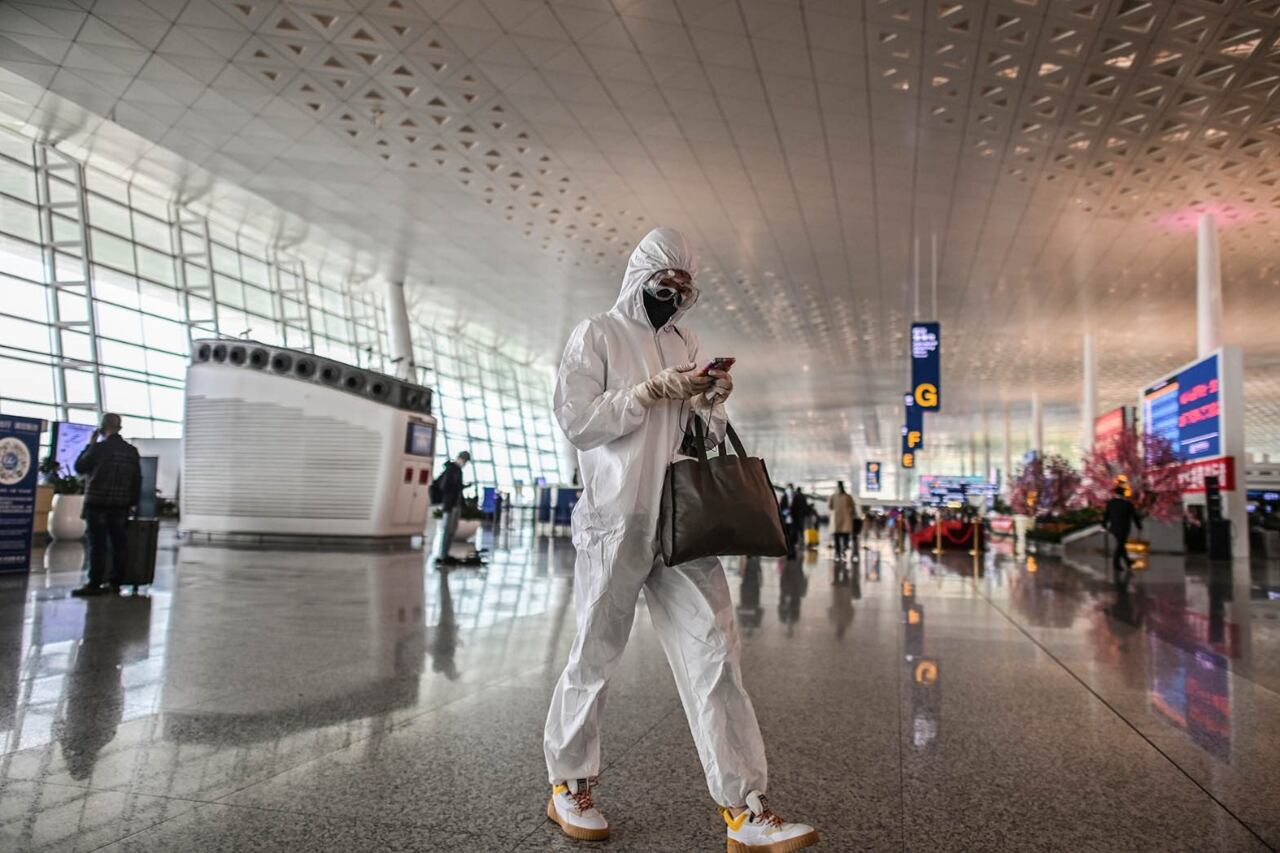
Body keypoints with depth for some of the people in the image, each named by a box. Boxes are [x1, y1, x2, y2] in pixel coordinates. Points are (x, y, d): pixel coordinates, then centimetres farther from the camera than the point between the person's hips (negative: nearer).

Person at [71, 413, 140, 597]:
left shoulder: (99, 447, -10)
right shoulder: (132, 451, 6)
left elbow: (79, 467, 1)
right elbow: (137, 479, 10)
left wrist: (89, 444, 8)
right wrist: (133, 503, 17)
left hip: (98, 503, -5)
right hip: (121, 505, 5)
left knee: (97, 544, -2)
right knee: (119, 544, 7)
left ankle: (95, 584, 0)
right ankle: (115, 582, 12)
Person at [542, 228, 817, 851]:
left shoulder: (686, 345, 18)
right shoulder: (597, 335, 2)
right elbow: (576, 421, -9)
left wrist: (712, 404, -2)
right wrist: (652, 391, -14)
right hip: (616, 520, -5)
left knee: (714, 652, -2)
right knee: (595, 656, 6)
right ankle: (569, 786, 26)